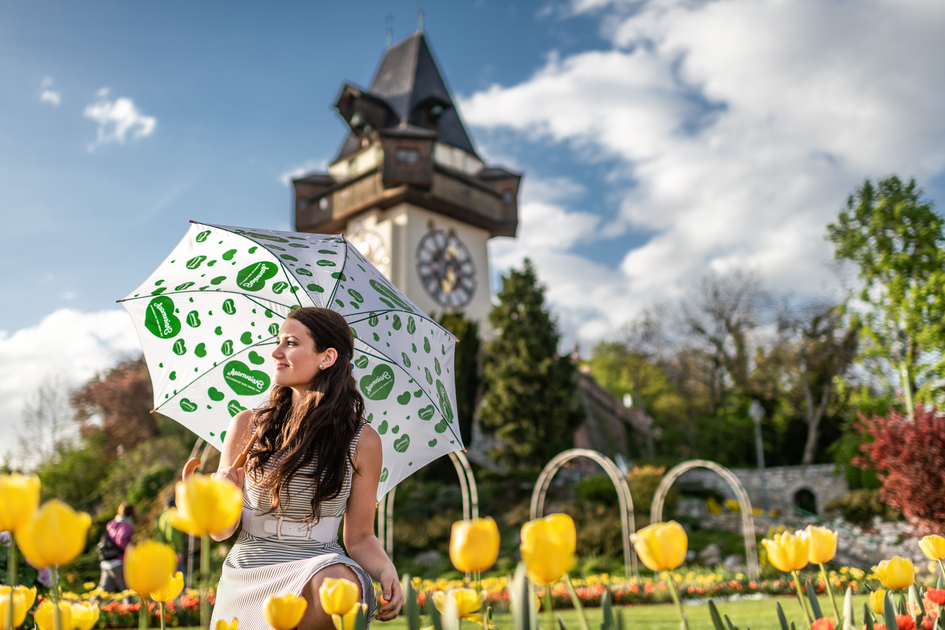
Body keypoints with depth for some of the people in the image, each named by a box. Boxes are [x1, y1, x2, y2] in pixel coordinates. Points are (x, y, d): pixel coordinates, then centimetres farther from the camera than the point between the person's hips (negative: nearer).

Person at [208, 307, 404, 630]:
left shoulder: (362, 441, -1)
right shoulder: (247, 426, 2)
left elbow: (360, 537, 6)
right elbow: (222, 532, 6)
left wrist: (386, 571, -15)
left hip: (319, 567, 0)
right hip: (247, 577, 1)